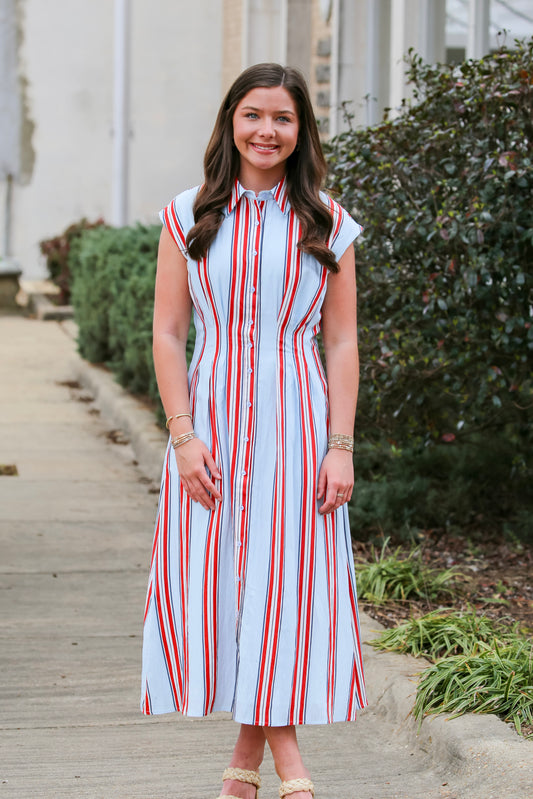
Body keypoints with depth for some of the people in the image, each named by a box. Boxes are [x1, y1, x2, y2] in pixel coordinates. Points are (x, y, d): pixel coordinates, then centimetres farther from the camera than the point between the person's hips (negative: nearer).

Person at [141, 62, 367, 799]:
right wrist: (183, 435, -7)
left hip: (296, 420, 0)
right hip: (212, 417, 0)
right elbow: (167, 333, 3)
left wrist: (341, 447, -4)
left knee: (289, 578, -4)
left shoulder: (327, 225, 5)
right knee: (214, 579, -1)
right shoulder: (189, 218, 5)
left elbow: (343, 345, 4)